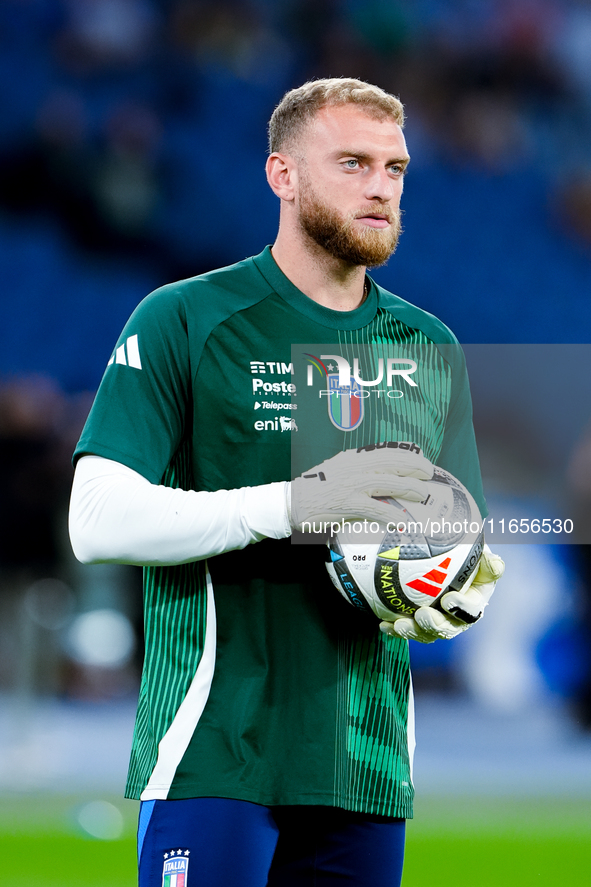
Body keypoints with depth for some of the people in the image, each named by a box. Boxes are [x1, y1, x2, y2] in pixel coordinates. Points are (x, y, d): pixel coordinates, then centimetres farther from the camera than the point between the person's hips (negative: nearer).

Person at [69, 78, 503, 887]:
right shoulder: (183, 322, -2)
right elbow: (98, 522, -11)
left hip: (366, 756, 5)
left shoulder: (430, 350, 15)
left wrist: (464, 599, -5)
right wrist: (292, 504, -21)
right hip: (212, 755, -5)